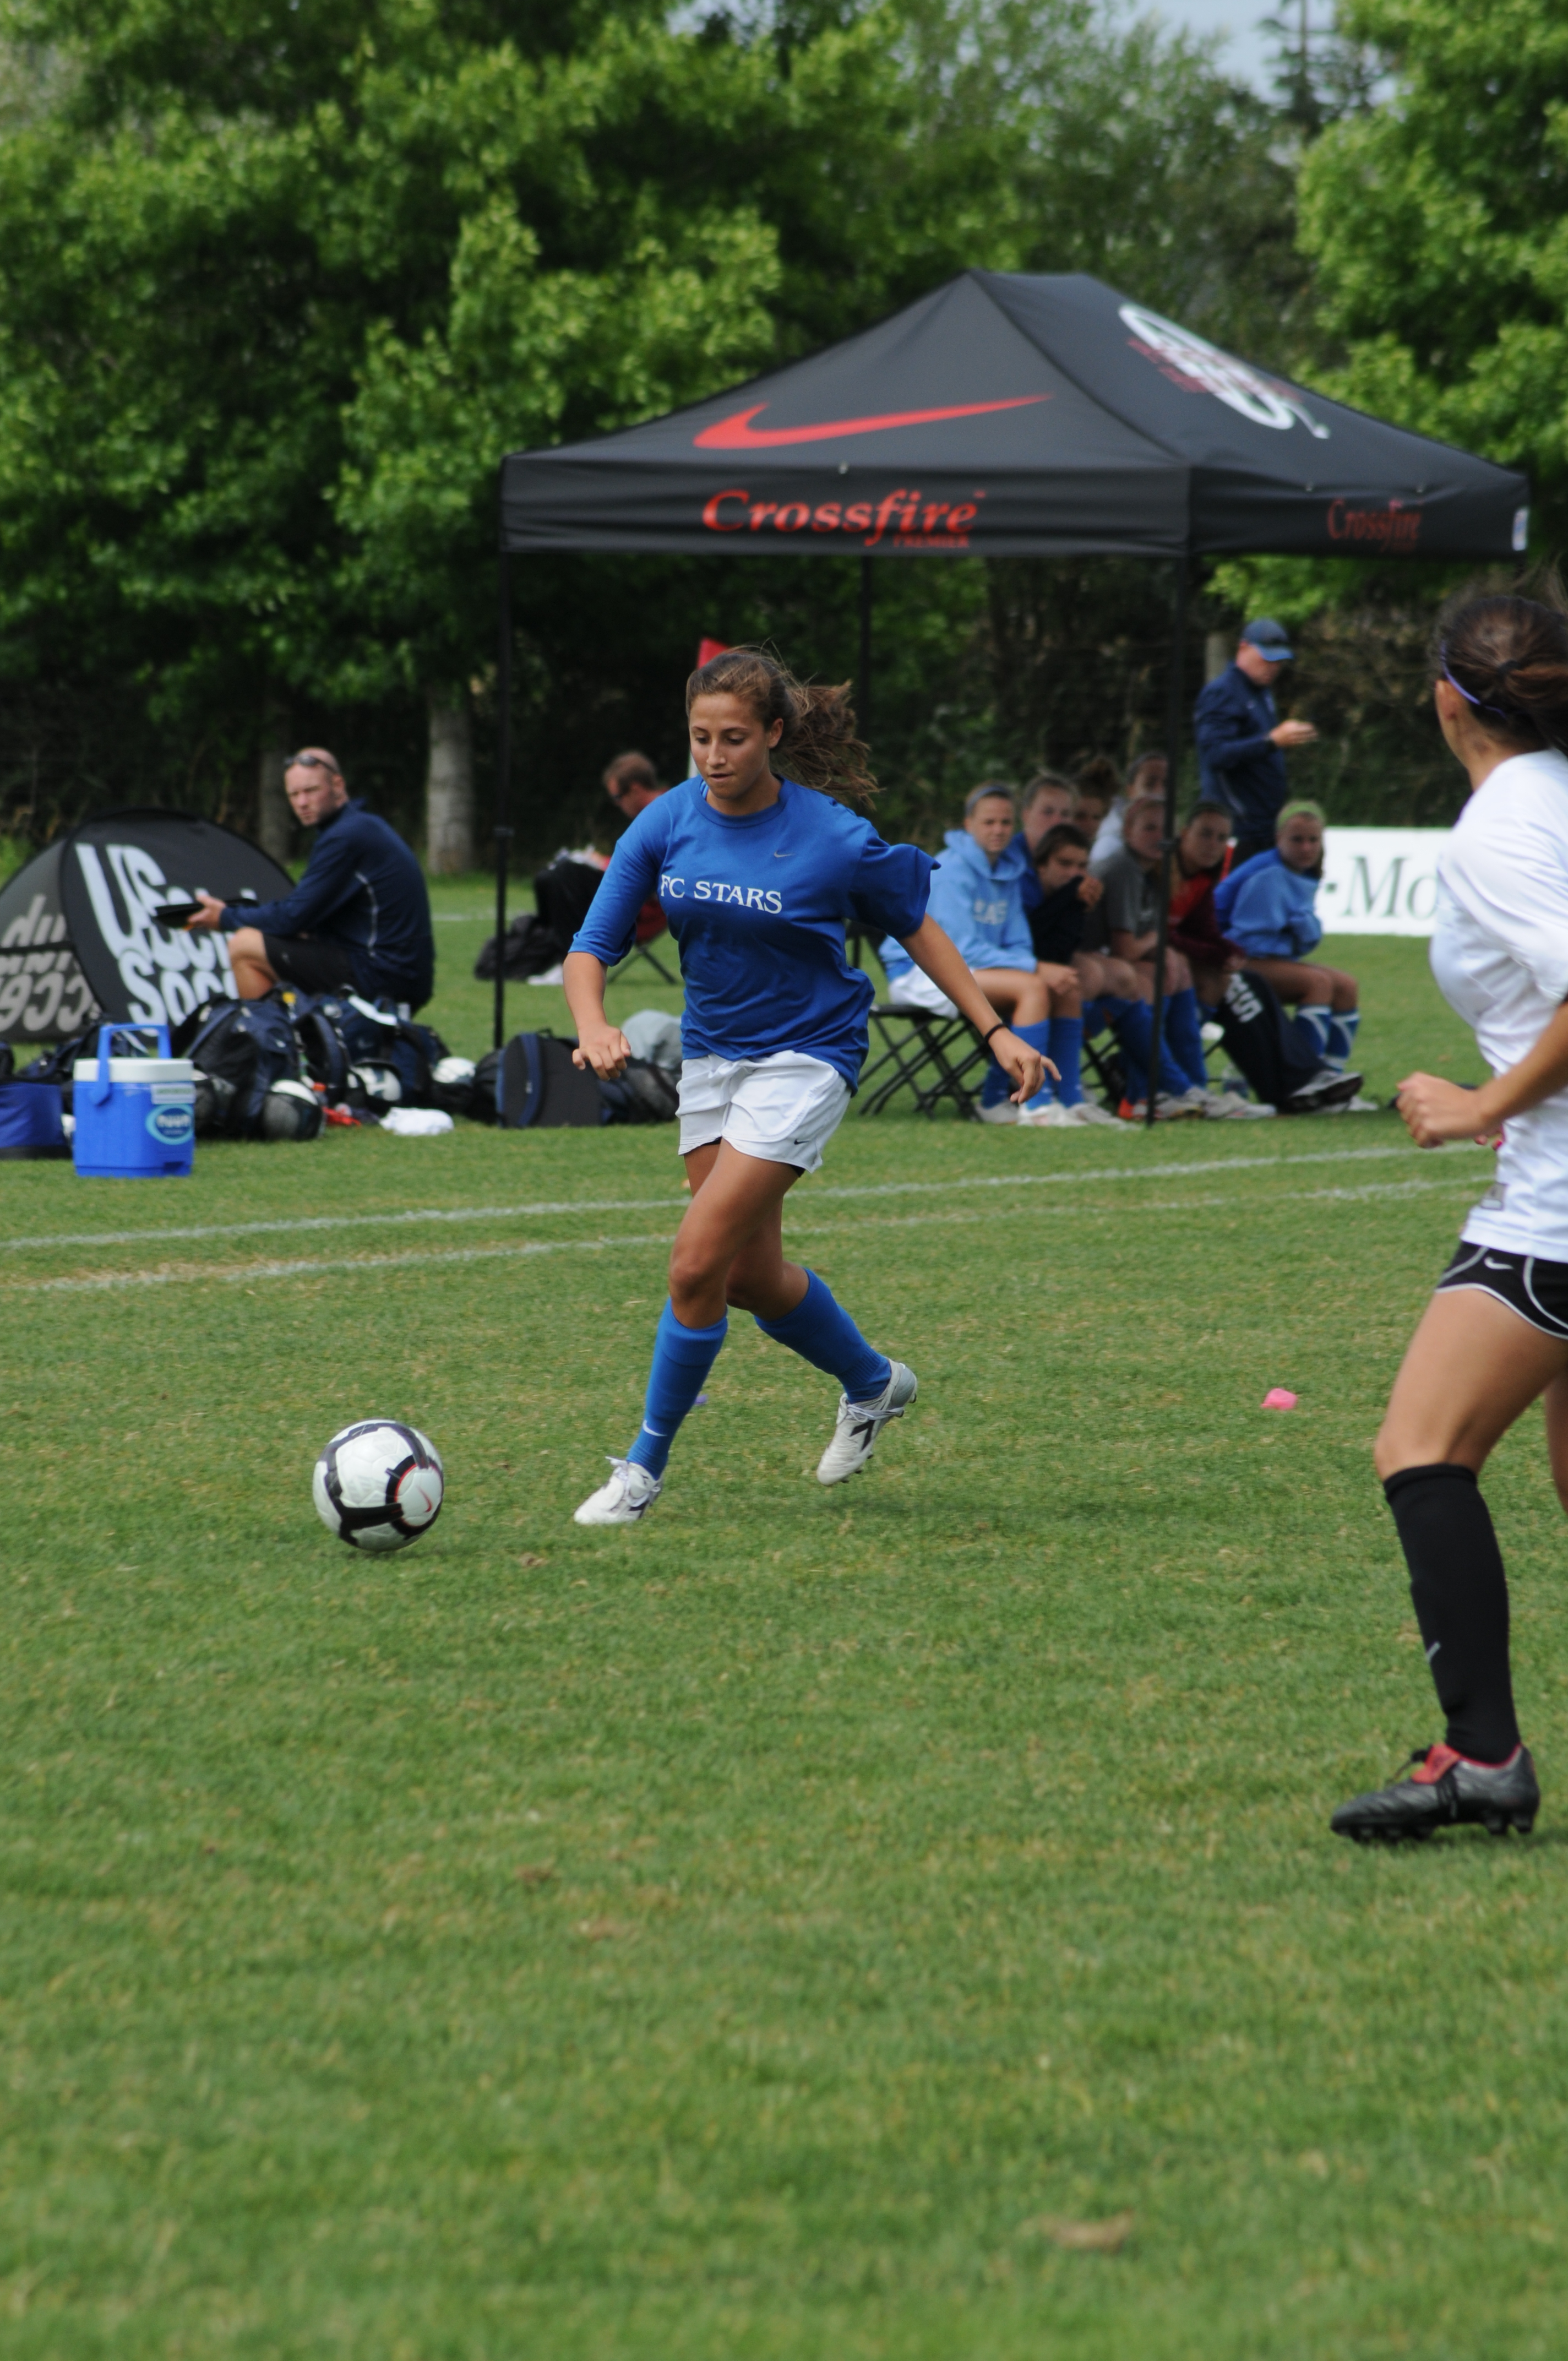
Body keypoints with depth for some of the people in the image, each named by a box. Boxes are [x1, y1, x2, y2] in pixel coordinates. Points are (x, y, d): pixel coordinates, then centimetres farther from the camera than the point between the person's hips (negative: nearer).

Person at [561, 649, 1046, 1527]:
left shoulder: (832, 838, -17)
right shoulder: (666, 824, -8)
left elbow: (915, 924, -1)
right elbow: (593, 947, -8)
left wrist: (996, 1030, -1)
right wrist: (594, 1026, -29)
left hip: (806, 1054, -6)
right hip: (711, 1053, 6)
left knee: (699, 1264, -14)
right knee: (751, 1274, 15)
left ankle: (647, 1466, 0)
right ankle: (874, 1382, 43)